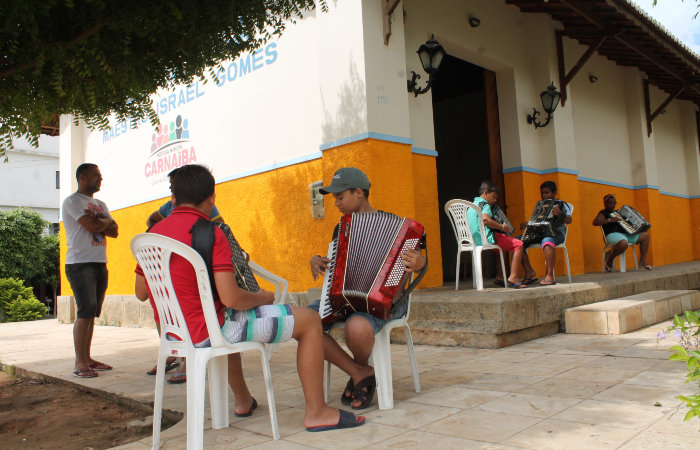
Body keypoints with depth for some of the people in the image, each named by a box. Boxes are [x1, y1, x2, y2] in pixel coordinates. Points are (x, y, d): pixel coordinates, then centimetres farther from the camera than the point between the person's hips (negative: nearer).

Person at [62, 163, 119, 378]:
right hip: (80, 263, -8)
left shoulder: (100, 204, 21)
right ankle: (79, 363, -8)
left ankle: (87, 358, 14)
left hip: (100, 263, 8)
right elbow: (92, 226, -18)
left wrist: (97, 222, -8)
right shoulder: (73, 201, -4)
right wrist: (105, 221, 2)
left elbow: (114, 231, 10)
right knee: (85, 311, -12)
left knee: (91, 313, 9)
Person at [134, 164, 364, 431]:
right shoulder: (209, 234, -18)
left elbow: (141, 292, 13)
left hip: (174, 332, 9)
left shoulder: (153, 233, 4)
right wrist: (261, 298, -5)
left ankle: (243, 401, 46)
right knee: (310, 321, -3)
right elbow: (231, 298, -25)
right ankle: (316, 412, 3)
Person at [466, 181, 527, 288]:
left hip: (474, 241, 10)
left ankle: (500, 277, 24)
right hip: (486, 239, -10)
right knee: (518, 244, -2)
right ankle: (513, 278, -12)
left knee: (501, 245, 35)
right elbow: (486, 220, -26)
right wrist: (502, 227, -15)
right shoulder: (484, 204, -7)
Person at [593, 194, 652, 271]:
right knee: (623, 243, -42)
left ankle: (642, 260, 2)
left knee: (645, 235, 2)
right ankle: (609, 260, -15)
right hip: (613, 234, -9)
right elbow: (595, 222, -19)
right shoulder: (603, 213, 1)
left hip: (625, 234, 9)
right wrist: (610, 220, -24)